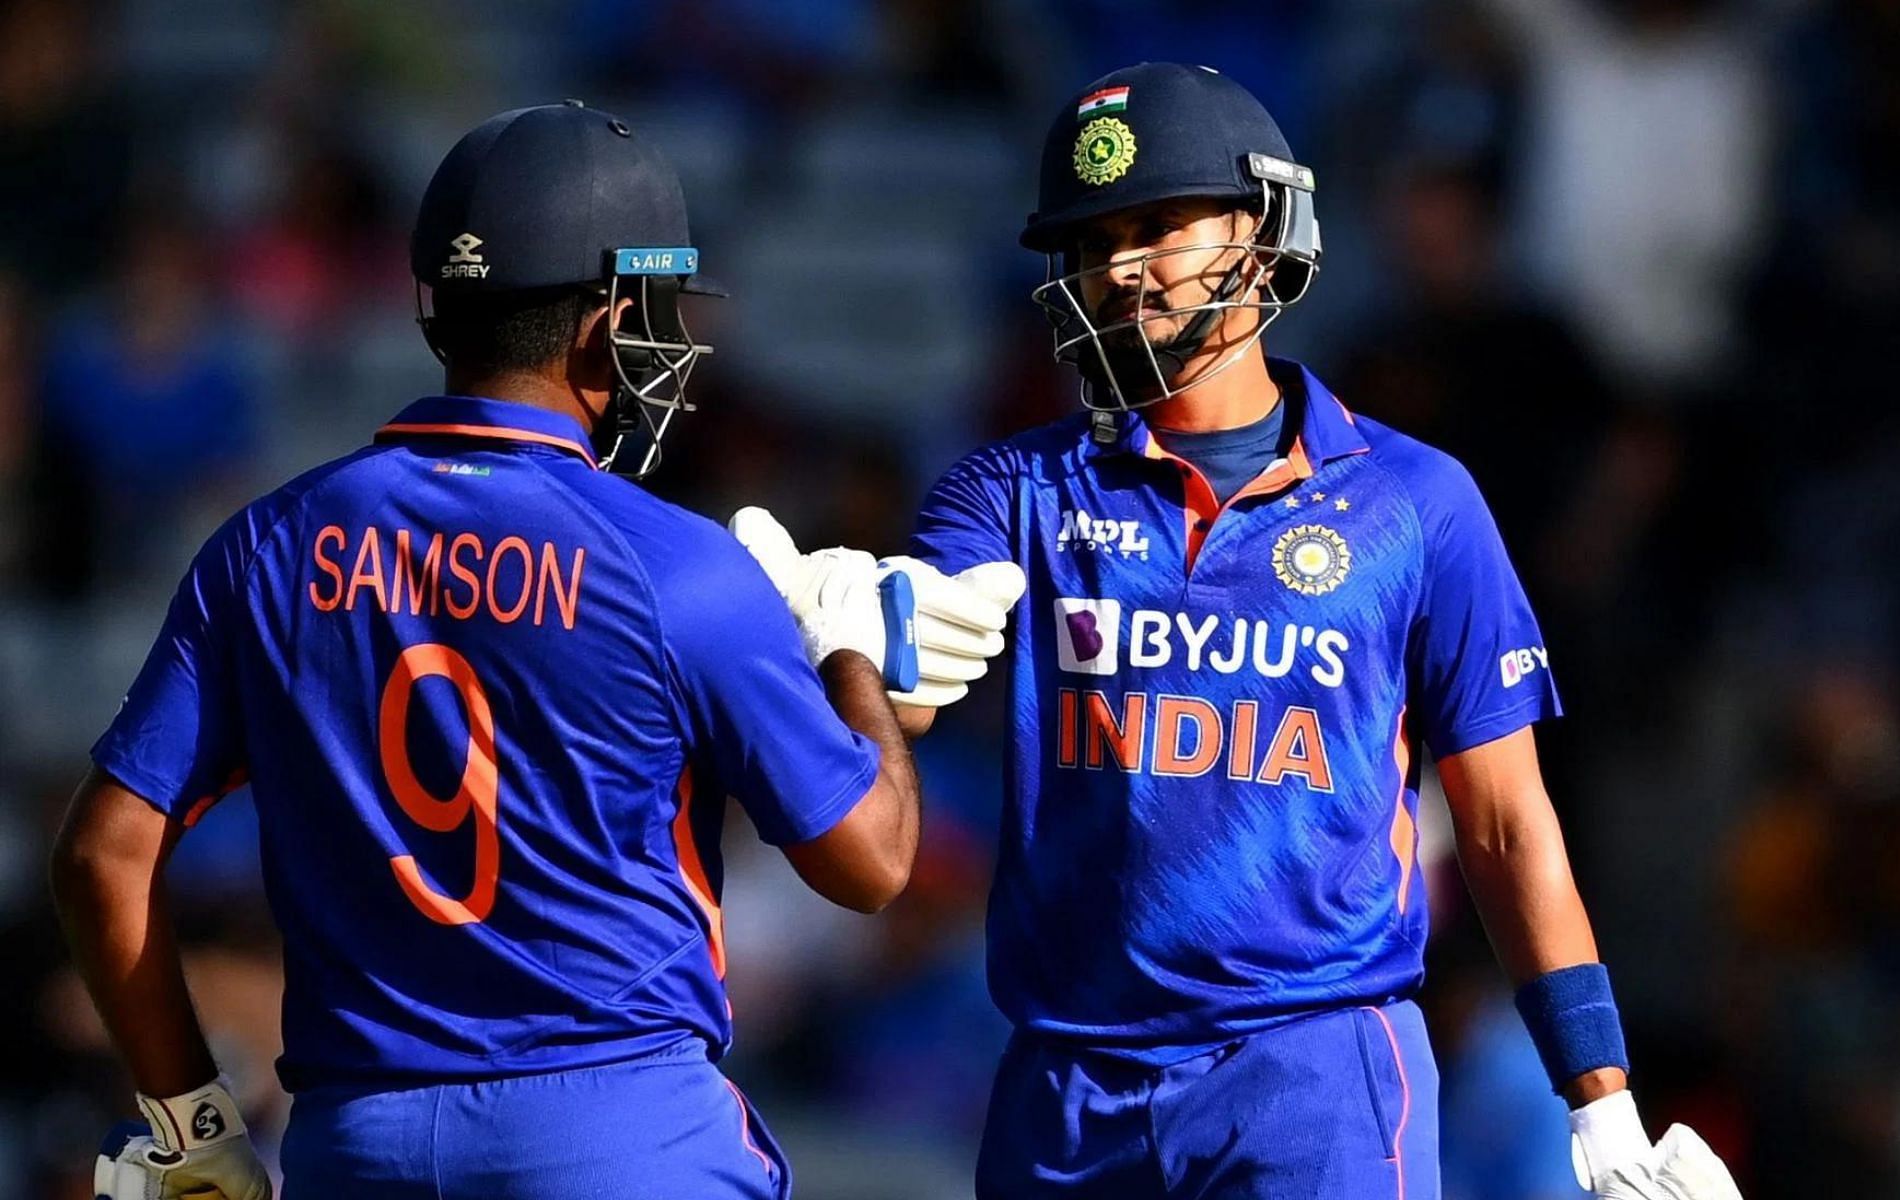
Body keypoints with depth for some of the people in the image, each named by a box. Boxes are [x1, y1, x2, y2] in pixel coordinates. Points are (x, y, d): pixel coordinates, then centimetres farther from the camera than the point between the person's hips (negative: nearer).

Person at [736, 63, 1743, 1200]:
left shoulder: (1413, 501, 4)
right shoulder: (1022, 491, 7)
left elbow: (1504, 821, 6)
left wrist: (1605, 1106, 1)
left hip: (1318, 1069, -2)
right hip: (1068, 1091, 2)